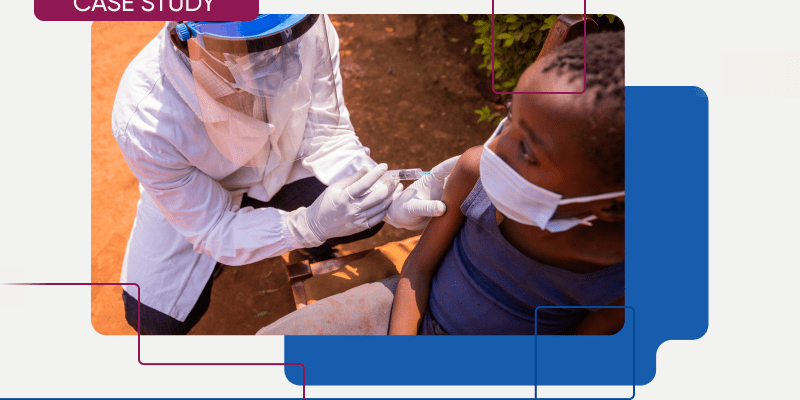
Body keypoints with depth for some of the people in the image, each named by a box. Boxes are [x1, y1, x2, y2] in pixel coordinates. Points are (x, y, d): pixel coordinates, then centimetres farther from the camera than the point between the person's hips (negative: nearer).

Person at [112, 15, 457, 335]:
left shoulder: (308, 28, -33)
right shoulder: (145, 121, -39)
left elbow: (326, 136, -20)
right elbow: (213, 227, -26)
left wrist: (391, 201, -37)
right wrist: (308, 225, -43)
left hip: (283, 162, 2)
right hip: (195, 191, -1)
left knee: (364, 217, -23)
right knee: (154, 319, -14)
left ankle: (313, 245, 16)